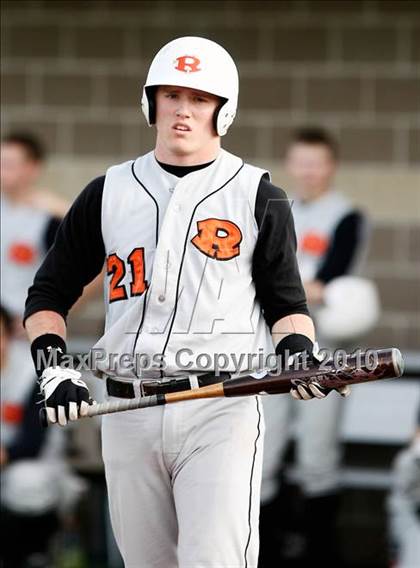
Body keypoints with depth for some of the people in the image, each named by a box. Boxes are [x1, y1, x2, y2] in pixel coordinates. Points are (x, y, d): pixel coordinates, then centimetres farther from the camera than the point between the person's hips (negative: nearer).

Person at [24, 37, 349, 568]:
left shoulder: (258, 197, 5)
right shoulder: (107, 194, 11)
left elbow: (286, 302, 9)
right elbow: (48, 295, 14)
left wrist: (296, 349, -13)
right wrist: (53, 367, -2)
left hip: (222, 410, -3)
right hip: (128, 416, 3)